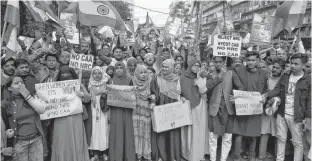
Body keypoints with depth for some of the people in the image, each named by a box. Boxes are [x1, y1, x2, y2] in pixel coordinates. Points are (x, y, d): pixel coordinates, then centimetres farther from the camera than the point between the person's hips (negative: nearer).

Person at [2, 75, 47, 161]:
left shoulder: (31, 97, 4)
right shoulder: (5, 105, -3)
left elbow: (42, 110, -10)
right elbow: (5, 125, 5)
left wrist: (27, 96, -12)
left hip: (36, 139, 2)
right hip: (19, 142, -2)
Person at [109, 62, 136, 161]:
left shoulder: (129, 80, 5)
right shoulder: (111, 81, 7)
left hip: (126, 110, 0)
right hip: (115, 110, 0)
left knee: (127, 132, 1)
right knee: (116, 133, 0)